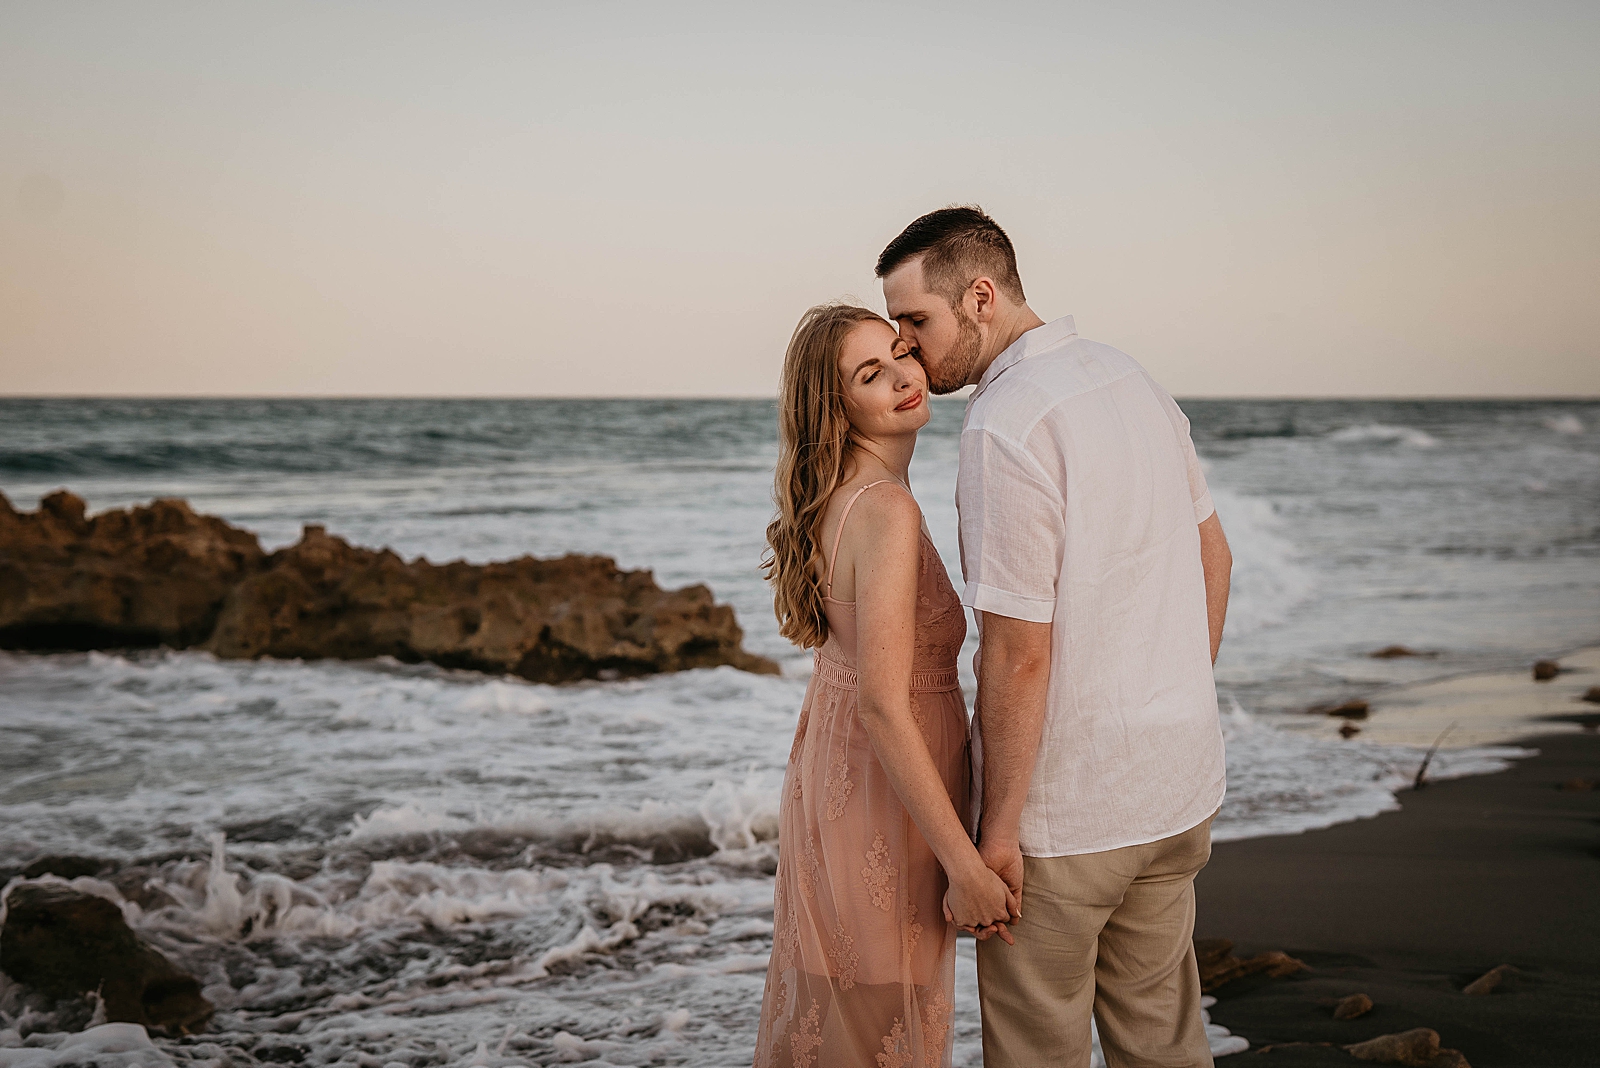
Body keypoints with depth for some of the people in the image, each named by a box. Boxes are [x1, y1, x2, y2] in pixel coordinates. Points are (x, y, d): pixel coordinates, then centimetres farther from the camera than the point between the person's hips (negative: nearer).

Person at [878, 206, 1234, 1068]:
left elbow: (1019, 653, -22)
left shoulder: (1003, 429, -21)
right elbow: (1213, 555, 16)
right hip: (1180, 779, 8)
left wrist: (997, 829, -15)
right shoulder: (1133, 382, 6)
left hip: (1065, 803, -8)